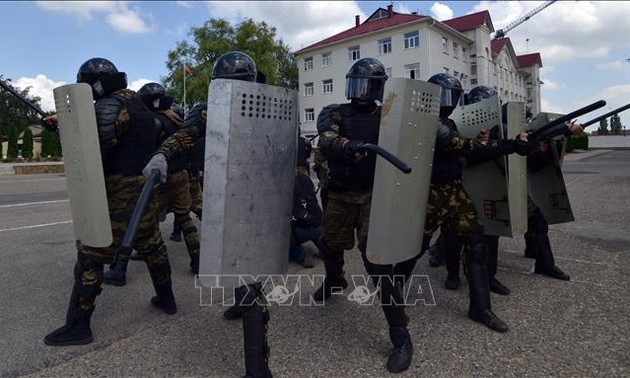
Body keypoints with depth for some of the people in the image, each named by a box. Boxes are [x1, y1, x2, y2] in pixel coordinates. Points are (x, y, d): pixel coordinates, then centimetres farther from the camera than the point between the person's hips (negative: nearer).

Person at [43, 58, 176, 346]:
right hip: (146, 190, 9)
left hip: (119, 195, -9)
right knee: (152, 246, 19)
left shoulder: (109, 106, -13)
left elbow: (96, 151, -20)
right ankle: (166, 299, 33)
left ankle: (78, 326, 9)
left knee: (90, 256, 1)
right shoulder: (139, 104, 15)